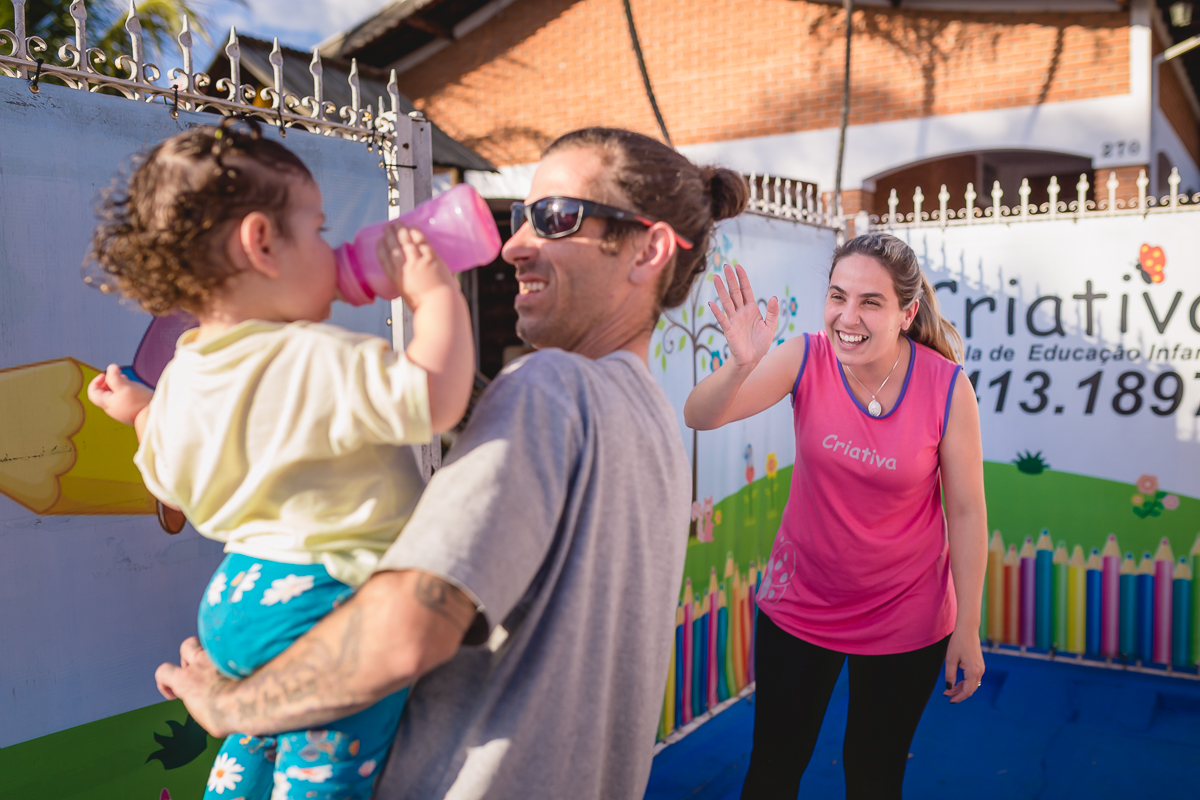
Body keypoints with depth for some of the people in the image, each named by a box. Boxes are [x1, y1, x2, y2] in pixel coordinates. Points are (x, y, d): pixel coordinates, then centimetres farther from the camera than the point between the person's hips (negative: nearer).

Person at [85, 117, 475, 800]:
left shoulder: (180, 382, 3)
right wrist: (436, 293, -21)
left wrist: (141, 413, 34)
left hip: (235, 591, 9)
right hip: (328, 604, -9)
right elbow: (435, 399, -36)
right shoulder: (318, 363, -25)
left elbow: (175, 483, 16)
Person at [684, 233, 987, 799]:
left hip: (905, 619, -1)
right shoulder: (807, 359, -15)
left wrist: (967, 630, -5)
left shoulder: (946, 387, -19)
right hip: (799, 605, 1)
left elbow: (966, 511, -11)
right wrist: (742, 364, -43)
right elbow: (699, 417, -23)